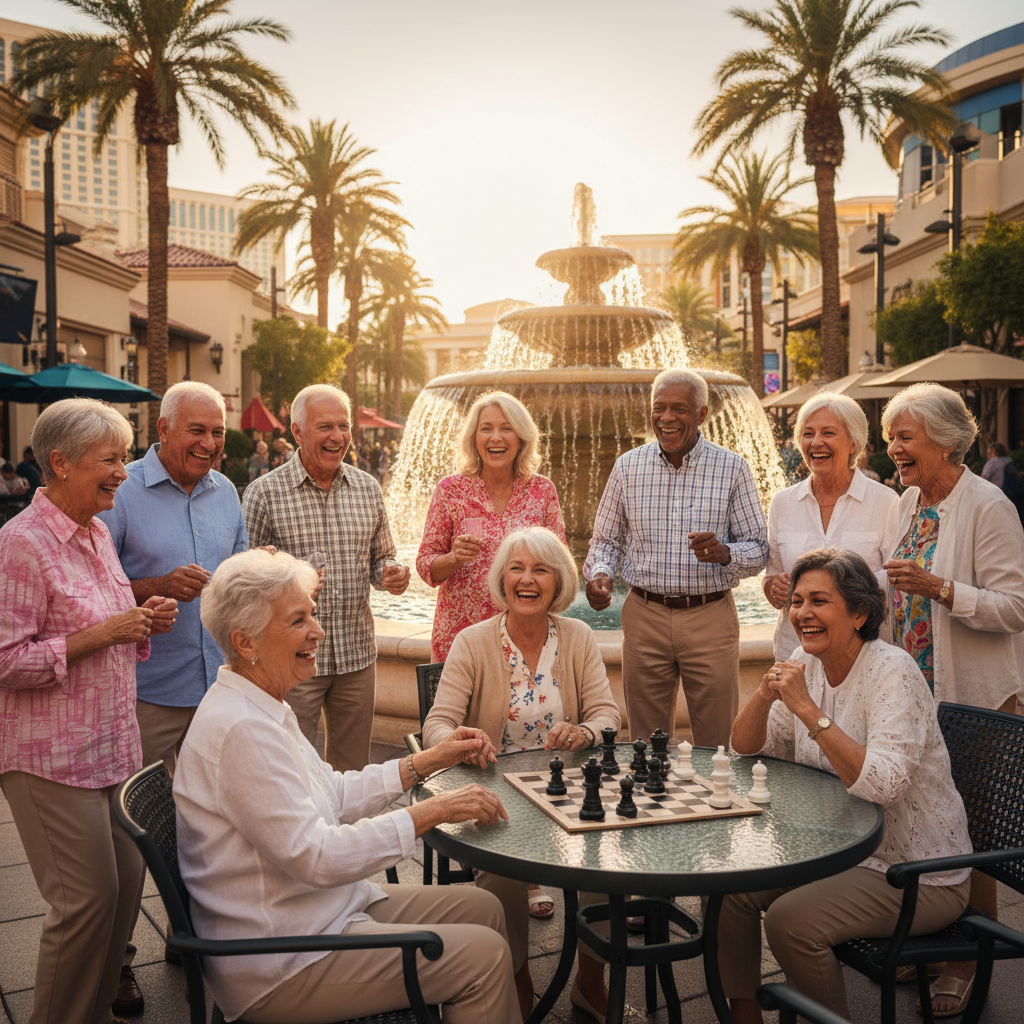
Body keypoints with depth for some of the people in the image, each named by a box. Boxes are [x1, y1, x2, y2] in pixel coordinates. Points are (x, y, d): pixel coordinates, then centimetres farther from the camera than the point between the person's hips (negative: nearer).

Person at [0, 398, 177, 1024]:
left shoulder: (97, 533, 11)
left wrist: (145, 622, 4)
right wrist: (103, 633, -21)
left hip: (115, 746, 8)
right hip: (54, 757, -8)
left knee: (127, 880, 13)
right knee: (88, 898, -2)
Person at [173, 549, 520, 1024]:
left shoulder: (264, 708, 9)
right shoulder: (239, 728, -25)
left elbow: (335, 795, 14)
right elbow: (315, 856, -27)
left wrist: (430, 759, 7)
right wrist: (433, 811, -23)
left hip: (324, 907, 10)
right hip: (279, 967, -10)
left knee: (480, 907, 8)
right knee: (486, 954, -11)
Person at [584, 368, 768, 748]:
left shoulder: (732, 468, -1)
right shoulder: (627, 466, 4)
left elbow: (758, 550, 1)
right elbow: (606, 539, 13)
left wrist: (723, 553, -21)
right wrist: (598, 574, -8)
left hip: (711, 617, -1)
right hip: (644, 614, 1)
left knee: (717, 748, 5)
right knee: (645, 748, 10)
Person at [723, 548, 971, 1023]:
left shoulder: (892, 672, -21)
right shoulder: (806, 664, 0)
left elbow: (882, 785, -34)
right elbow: (744, 748, 4)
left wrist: (807, 708, -35)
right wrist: (765, 694, -16)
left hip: (918, 875, -7)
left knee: (790, 920, -25)